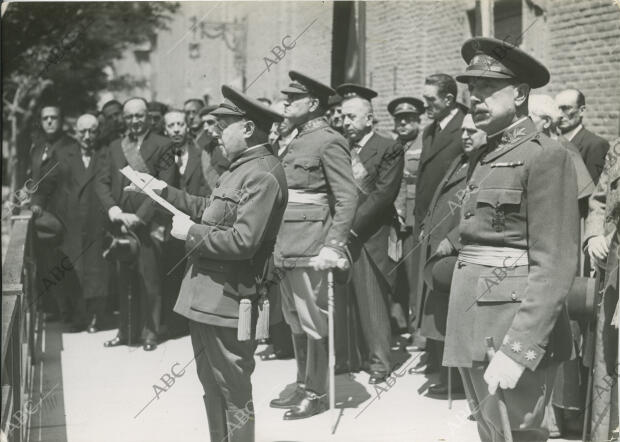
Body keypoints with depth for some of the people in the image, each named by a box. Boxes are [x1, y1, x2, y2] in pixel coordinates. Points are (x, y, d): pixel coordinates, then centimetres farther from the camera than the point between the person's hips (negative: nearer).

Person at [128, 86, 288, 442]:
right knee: (212, 385, 20)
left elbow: (243, 241, -26)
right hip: (207, 296, 10)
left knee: (234, 392, 1)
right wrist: (166, 191, 16)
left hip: (228, 301, -10)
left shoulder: (263, 175, -19)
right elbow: (210, 209, 21)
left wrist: (191, 233, -15)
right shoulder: (242, 167, 14)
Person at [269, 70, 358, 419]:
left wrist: (332, 247, -23)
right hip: (286, 245, 9)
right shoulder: (297, 141, 16)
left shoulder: (329, 142, -9)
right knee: (295, 321, 14)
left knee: (313, 321, -2)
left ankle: (317, 393, 7)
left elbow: (347, 198, -15)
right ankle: (303, 387, 24)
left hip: (310, 247, -9)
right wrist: (276, 243, 15)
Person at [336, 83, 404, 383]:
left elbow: (384, 193, -9)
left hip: (368, 236, -5)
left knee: (371, 300, -3)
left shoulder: (389, 149, -1)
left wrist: (352, 226, -13)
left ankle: (380, 362, 5)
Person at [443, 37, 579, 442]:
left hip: (516, 327, -8)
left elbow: (554, 266, -17)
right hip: (474, 326, 8)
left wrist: (517, 349, -25)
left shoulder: (546, 156, -10)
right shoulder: (483, 158, 15)